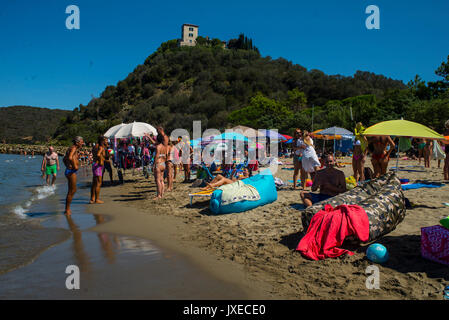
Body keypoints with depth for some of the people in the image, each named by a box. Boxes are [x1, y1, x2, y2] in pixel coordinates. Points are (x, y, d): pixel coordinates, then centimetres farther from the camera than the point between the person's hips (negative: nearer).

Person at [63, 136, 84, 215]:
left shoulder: (74, 149, 18)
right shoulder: (73, 148, -13)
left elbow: (64, 159, 29)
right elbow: (70, 158, -33)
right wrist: (75, 166, -23)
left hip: (70, 171, 11)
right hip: (71, 171, -11)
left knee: (72, 190, 17)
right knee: (71, 191, -4)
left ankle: (67, 209, 23)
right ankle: (67, 210, 2)